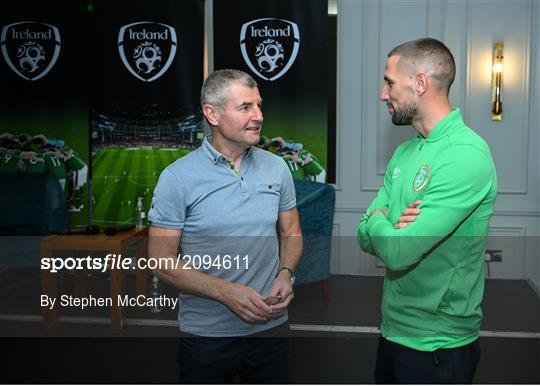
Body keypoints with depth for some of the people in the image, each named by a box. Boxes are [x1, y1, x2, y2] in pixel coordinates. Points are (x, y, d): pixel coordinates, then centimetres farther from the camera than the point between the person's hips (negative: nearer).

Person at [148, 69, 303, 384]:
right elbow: (162, 260, -11)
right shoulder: (177, 177, -12)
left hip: (271, 325, 4)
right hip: (206, 334, -3)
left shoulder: (276, 167, 1)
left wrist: (286, 274, -9)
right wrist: (227, 292, -20)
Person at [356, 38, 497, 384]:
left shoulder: (466, 155, -22)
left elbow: (397, 252, -27)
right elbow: (366, 236, 4)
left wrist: (378, 220, -7)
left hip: (437, 345, -7)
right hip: (393, 329, 8)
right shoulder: (405, 152, 6)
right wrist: (392, 227, -17)